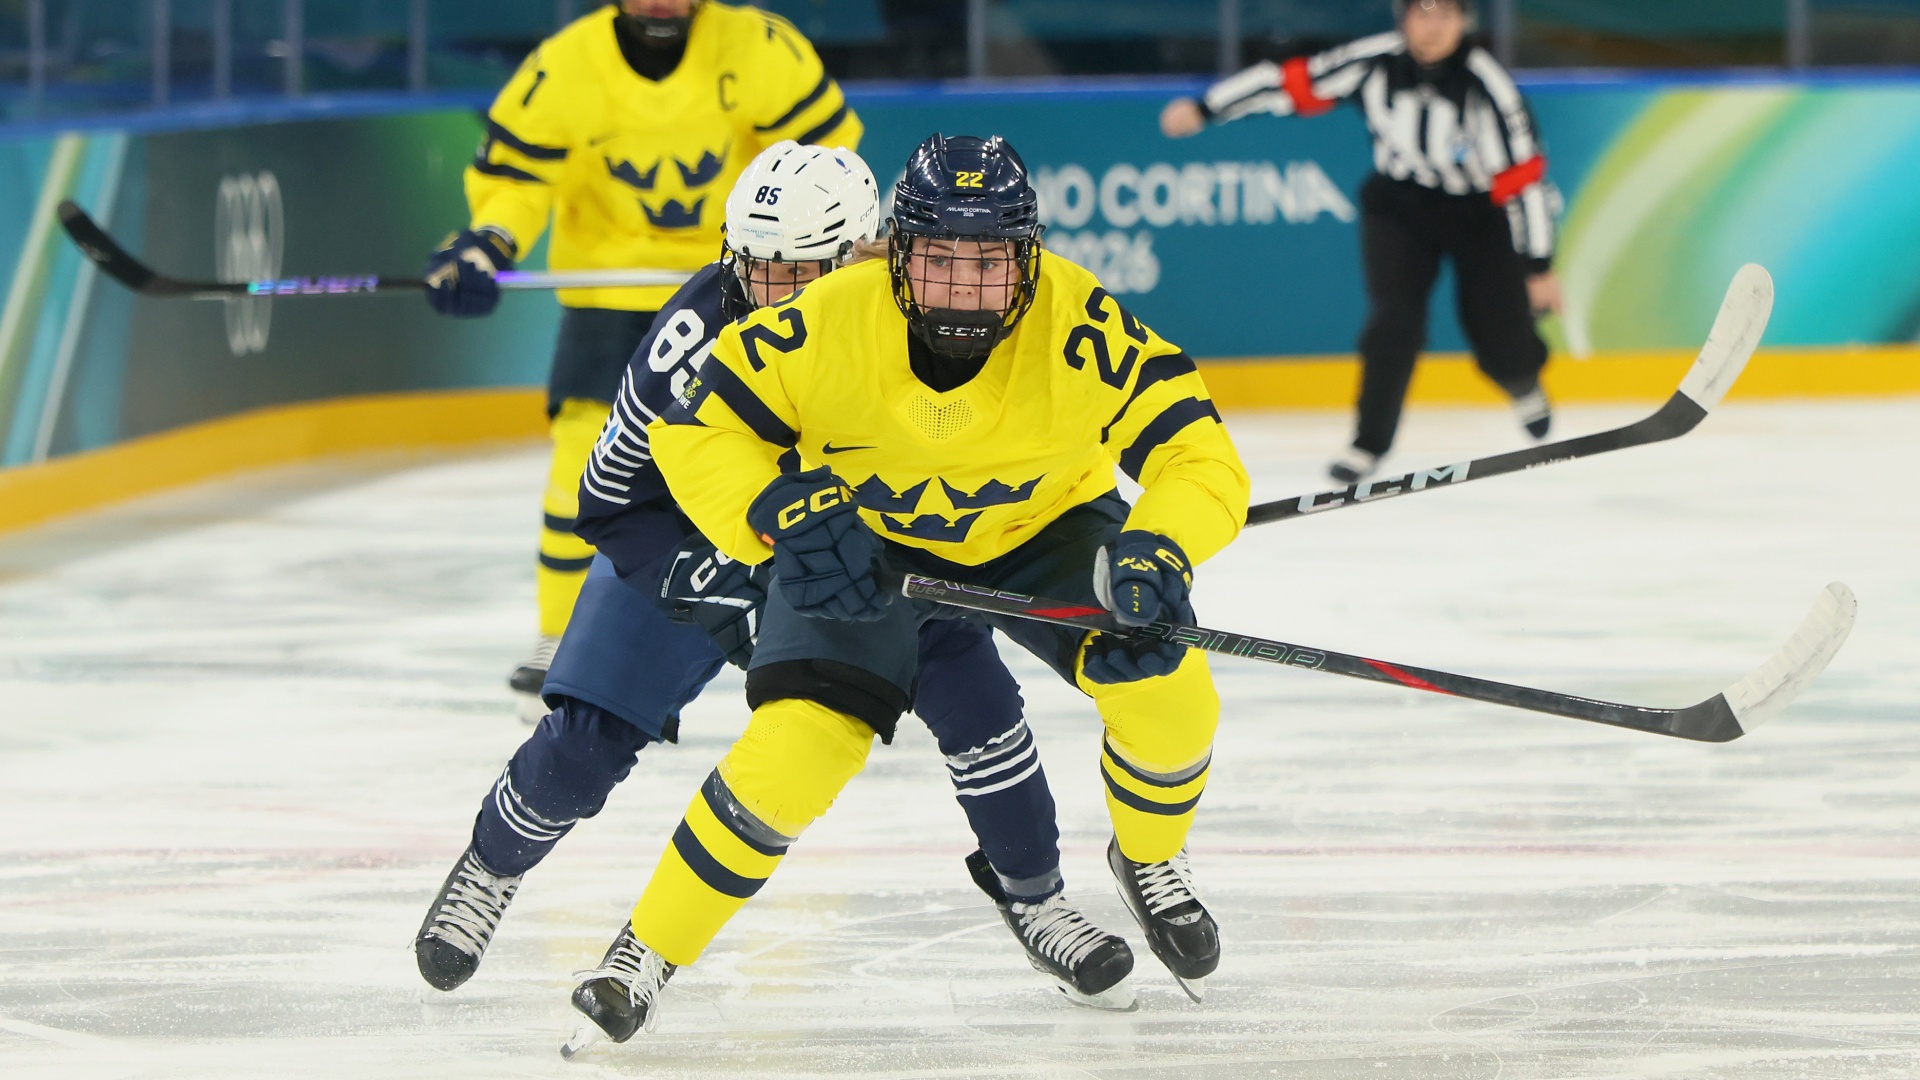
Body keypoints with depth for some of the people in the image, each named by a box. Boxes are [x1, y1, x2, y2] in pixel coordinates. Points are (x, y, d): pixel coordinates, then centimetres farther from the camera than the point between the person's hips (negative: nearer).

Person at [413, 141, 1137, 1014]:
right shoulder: (698, 335, -33)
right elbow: (614, 502, -23)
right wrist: (722, 591, -32)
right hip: (691, 541, -1)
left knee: (969, 688, -17)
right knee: (586, 738, -8)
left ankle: (1033, 899, 4)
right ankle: (488, 872, 24)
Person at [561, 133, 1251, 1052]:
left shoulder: (1080, 330, -33)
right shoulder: (829, 326, -32)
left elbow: (1199, 458, -29)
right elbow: (694, 430, -21)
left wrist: (1158, 553, -49)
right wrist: (787, 518, -36)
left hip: (1041, 528, 1)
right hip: (866, 542, -1)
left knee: (1167, 692, -21)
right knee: (792, 749, -20)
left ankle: (1150, 863, 13)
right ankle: (646, 953, -1)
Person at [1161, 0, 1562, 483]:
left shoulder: (1486, 85, -26)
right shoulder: (1373, 63, -19)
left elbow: (1522, 177, -22)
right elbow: (1291, 83, -13)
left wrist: (1539, 267, -21)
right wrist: (1203, 109, -13)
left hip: (1480, 213, -1)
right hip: (1399, 204, 1)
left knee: (1500, 338, -1)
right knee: (1395, 318, -18)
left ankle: (1523, 382, 36)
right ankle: (1370, 441, -7)